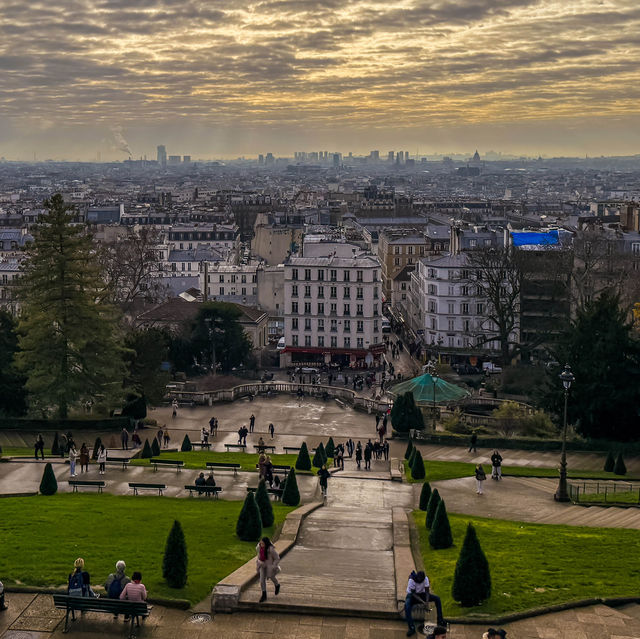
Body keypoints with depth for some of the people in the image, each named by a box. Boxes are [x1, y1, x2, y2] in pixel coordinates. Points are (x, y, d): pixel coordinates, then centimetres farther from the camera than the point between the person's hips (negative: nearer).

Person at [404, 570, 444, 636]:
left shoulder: (426, 579, -17)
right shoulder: (411, 580, -28)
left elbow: (427, 591, -14)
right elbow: (413, 593, -25)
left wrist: (427, 601, -31)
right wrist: (423, 601, -35)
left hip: (421, 594, 4)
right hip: (412, 595, -4)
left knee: (437, 598, -16)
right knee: (407, 606, -36)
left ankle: (440, 620, -8)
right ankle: (412, 628, -34)